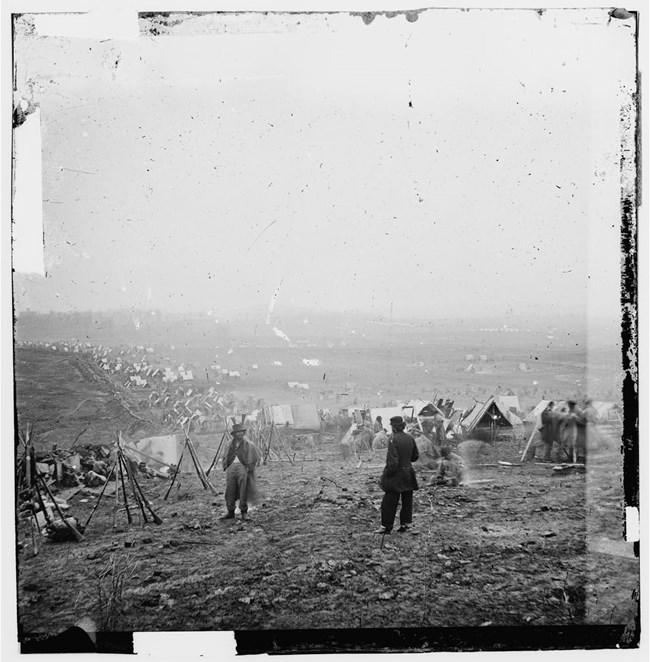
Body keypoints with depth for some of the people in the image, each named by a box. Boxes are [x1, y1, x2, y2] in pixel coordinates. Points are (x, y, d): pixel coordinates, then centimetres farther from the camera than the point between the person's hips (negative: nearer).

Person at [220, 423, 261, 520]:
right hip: (231, 468, 4)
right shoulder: (230, 444, 12)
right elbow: (225, 458, 25)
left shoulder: (249, 444, 1)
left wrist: (249, 468, -3)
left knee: (243, 492, 0)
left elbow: (256, 457, 5)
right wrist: (226, 467, 12)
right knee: (230, 491, 4)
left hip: (242, 468, -4)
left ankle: (244, 512, 10)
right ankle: (230, 512, 13)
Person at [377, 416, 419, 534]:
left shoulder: (394, 440, -19)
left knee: (389, 502, 4)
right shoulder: (410, 438, 1)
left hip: (396, 476, -6)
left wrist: (386, 475, -12)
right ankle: (405, 524, 21)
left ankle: (386, 526, 9)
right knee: (407, 501, 15)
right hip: (409, 474, 7)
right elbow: (415, 456, 12)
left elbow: (392, 462, -21)